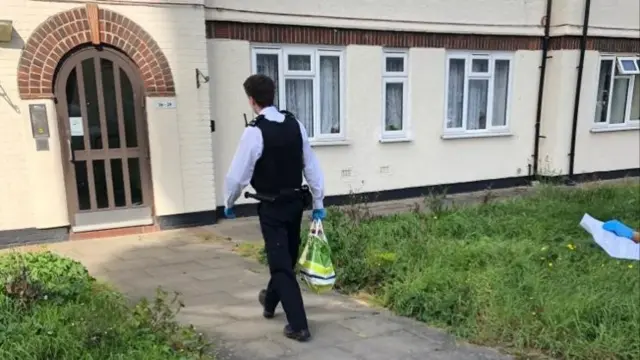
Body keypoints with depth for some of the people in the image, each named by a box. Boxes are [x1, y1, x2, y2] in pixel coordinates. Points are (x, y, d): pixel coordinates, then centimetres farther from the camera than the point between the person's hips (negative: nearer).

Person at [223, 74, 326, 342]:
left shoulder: (254, 131, -18)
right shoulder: (295, 125, 0)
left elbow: (238, 175, -14)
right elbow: (311, 165, 4)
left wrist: (229, 203, 4)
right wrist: (318, 203, 11)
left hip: (272, 207, -6)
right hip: (295, 202, 7)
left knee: (281, 264, 1)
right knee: (286, 257, 21)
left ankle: (298, 326, 3)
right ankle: (270, 301, 46)